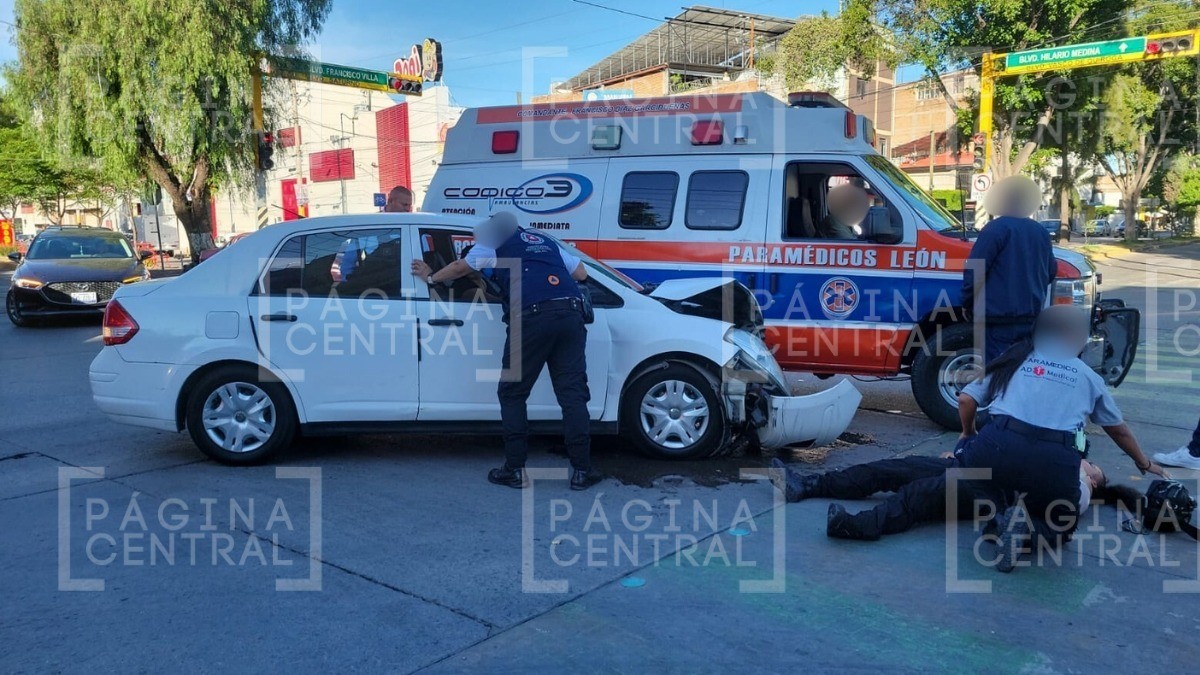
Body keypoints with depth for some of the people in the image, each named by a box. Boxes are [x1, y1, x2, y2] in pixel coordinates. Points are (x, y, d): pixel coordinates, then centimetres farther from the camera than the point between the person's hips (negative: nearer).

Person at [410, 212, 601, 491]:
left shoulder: (493, 244, 19)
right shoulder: (546, 242, 30)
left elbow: (459, 268, 31)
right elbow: (581, 273, 31)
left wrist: (430, 277, 49)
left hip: (531, 317, -4)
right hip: (571, 313, 4)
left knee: (512, 394, 9)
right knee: (572, 393, 4)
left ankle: (515, 470, 9)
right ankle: (582, 470, 3)